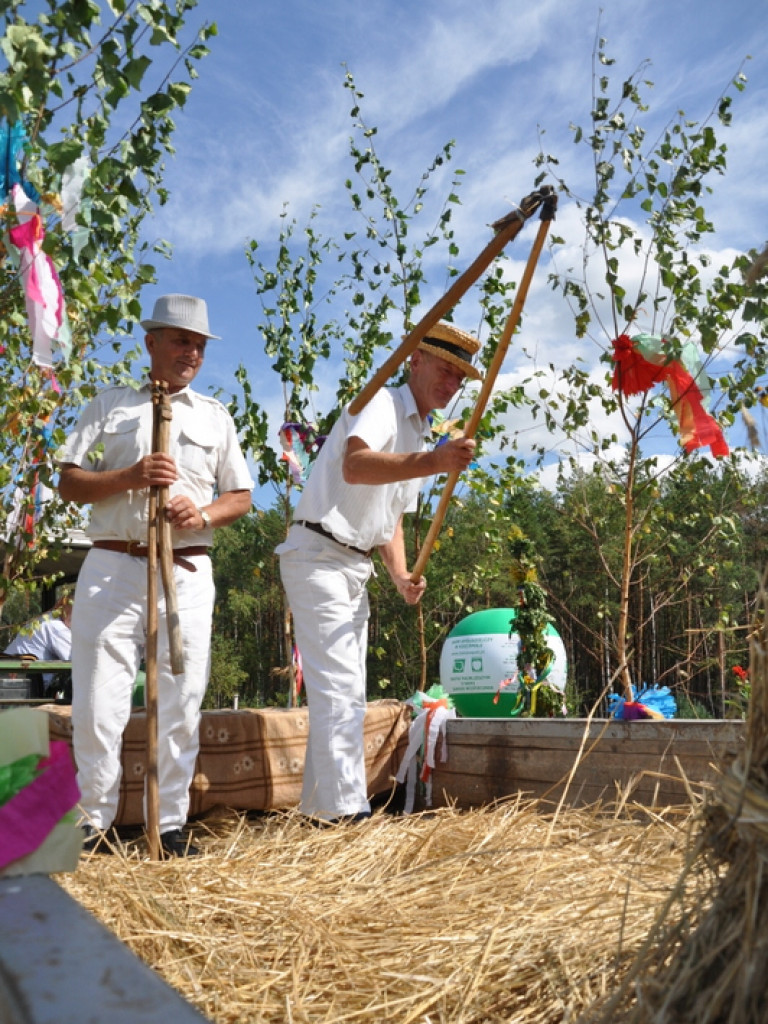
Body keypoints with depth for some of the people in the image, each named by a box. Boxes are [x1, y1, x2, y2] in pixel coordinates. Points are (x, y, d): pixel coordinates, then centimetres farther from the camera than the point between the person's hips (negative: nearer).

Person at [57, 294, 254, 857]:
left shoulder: (215, 415, 18)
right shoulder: (109, 405, 13)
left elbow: (241, 495, 15)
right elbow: (69, 483, 6)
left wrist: (204, 514, -7)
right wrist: (130, 477, -12)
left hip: (187, 571, 1)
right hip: (113, 566, -1)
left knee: (181, 703, 2)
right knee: (99, 703, -2)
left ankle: (172, 822, 12)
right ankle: (93, 820, 12)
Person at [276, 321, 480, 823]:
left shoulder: (420, 441, 18)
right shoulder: (381, 403, -10)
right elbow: (354, 466, -32)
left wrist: (401, 576, 4)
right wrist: (433, 463, -46)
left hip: (356, 568, 10)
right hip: (318, 556, -10)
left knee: (347, 696, 12)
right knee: (338, 688, -15)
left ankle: (320, 809, 22)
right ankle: (348, 811, -13)